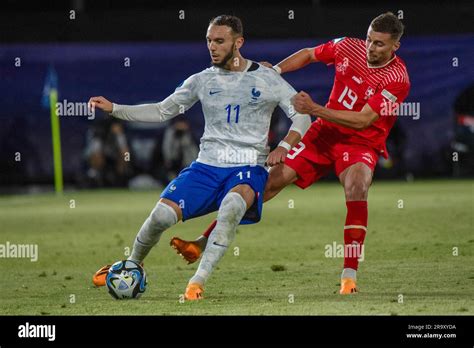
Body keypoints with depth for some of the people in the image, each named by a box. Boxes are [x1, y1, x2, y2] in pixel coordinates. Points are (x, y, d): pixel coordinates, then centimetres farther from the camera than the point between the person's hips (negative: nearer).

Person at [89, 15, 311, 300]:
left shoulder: (266, 79, 2)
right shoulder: (202, 81, 10)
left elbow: (302, 116, 5)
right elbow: (162, 111, 14)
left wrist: (284, 147, -12)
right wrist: (114, 109, 5)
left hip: (248, 169, -3)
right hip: (207, 166, 3)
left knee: (232, 205, -39)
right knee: (162, 215, -18)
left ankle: (199, 281, -34)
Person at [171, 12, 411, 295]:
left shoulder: (398, 79, -20)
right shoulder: (349, 47, -5)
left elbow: (363, 120, -25)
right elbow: (308, 55, 14)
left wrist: (314, 109, -30)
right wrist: (273, 71, 0)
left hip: (361, 143, -4)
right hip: (324, 133, 4)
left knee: (356, 187, -35)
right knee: (271, 181, -5)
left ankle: (350, 276, -31)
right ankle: (205, 243, 0)